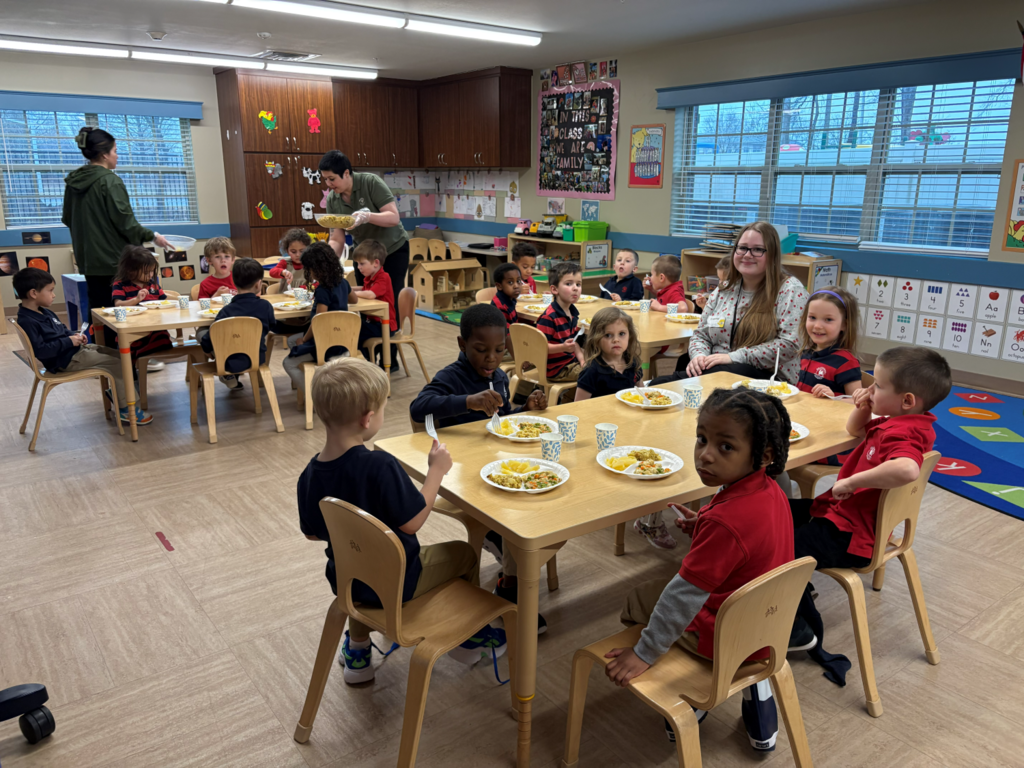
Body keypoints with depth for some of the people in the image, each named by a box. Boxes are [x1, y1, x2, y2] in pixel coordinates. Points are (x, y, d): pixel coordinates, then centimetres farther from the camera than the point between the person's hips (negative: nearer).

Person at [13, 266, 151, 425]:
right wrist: (68, 341, -22)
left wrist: (74, 335, 4)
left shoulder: (44, 312, 12)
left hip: (76, 348, 10)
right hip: (64, 361, -10)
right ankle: (125, 408, -7)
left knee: (120, 356, 10)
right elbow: (39, 350, -27)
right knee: (116, 363, -15)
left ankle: (117, 391, 24)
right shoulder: (27, 321, -20)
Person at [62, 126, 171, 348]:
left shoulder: (73, 182, 9)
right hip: (113, 259, -7)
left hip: (88, 260, 7)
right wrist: (153, 236, -3)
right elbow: (124, 221, -15)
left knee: (97, 311, 13)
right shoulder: (110, 181, -13)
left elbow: (68, 219, 17)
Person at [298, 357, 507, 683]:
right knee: (464, 554, 14)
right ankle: (470, 636, 35)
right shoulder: (380, 466, -32)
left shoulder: (309, 475, -11)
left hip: (345, 581, 6)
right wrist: (436, 470, -15)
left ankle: (357, 651, 47)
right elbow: (412, 522, -24)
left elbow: (312, 533, 2)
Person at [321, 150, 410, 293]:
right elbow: (336, 240, -7)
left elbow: (394, 217, -26)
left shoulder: (371, 182, -21)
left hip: (393, 249, -4)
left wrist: (367, 216, -43)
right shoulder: (332, 200, -8)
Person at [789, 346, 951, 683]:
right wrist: (862, 409, 3)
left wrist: (851, 481, -38)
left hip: (850, 534, -11)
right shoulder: (892, 423, 6)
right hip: (843, 511, 11)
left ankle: (802, 633, 3)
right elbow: (855, 430, 26)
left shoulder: (900, 434, -26)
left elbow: (907, 469, -50)